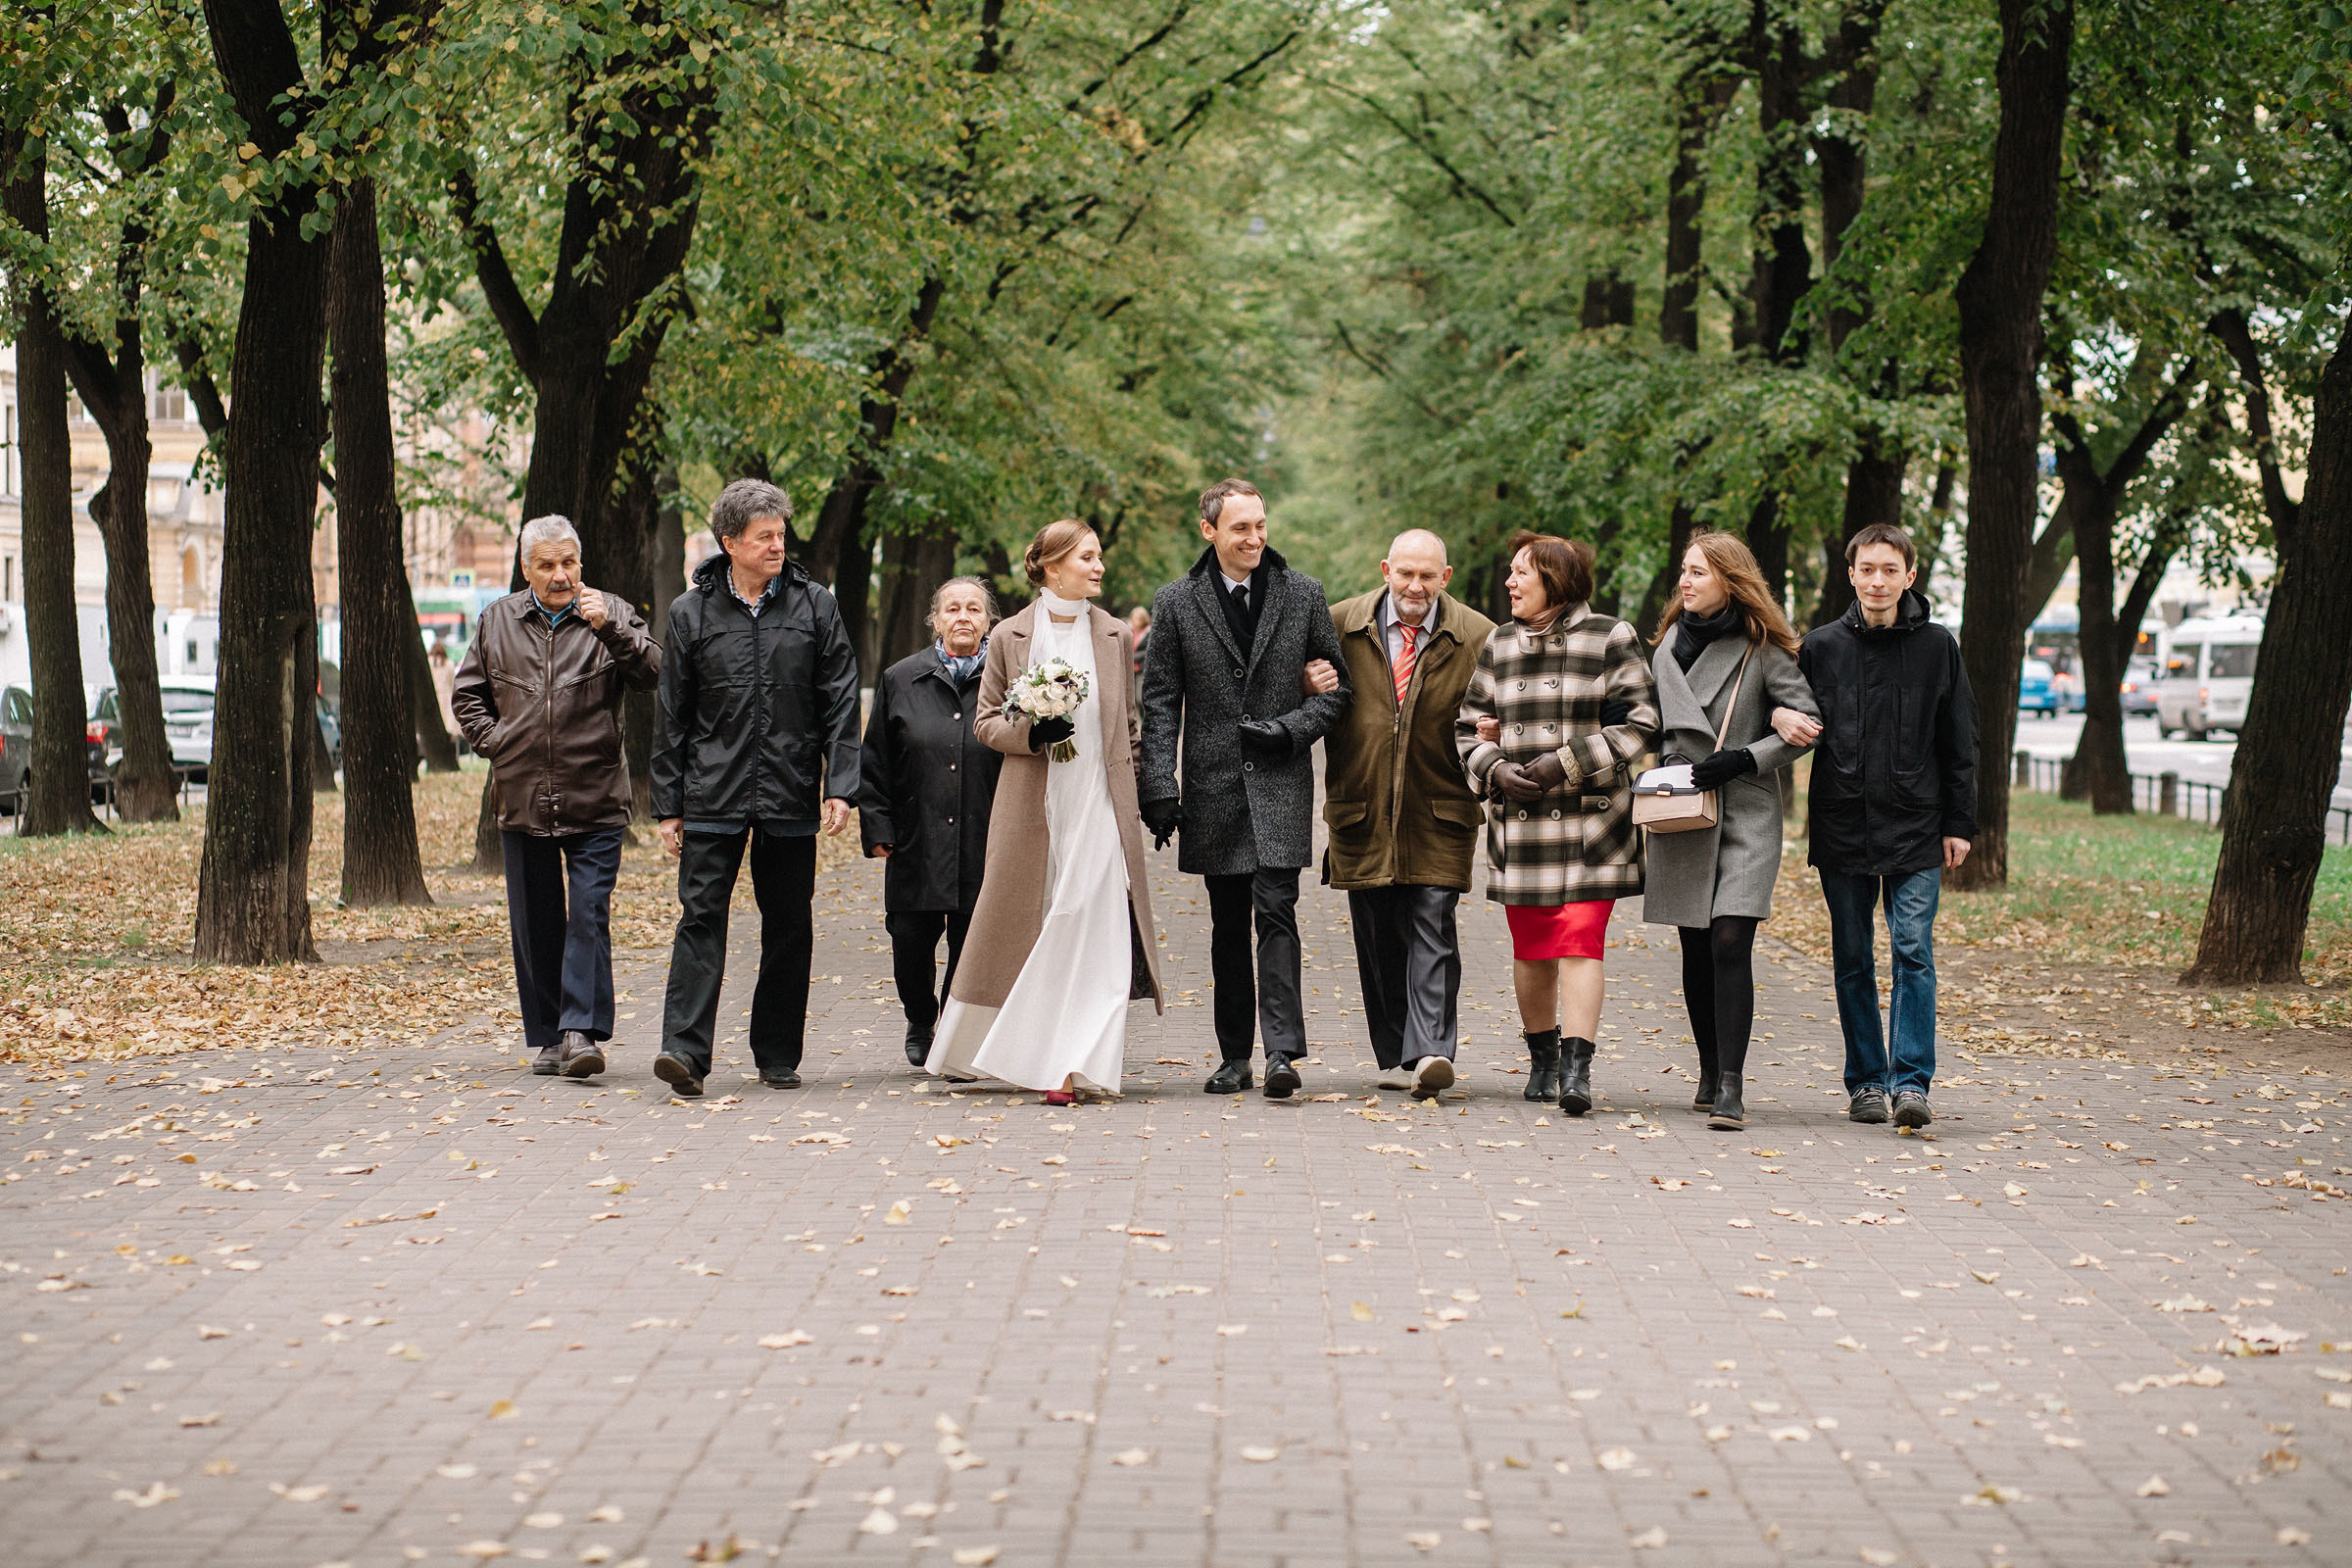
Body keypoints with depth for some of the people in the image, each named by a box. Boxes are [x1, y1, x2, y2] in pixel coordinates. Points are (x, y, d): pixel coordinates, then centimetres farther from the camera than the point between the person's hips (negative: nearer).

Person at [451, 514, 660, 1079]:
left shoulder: (611, 615, 1)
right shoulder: (498, 621, 10)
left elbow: (653, 672, -13)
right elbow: (466, 693, 19)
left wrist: (609, 629, -26)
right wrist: (492, 741, 4)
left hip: (595, 801, -3)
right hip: (522, 800, 3)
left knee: (589, 916, -11)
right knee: (535, 924, 8)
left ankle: (583, 1032, -12)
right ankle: (547, 1037, 16)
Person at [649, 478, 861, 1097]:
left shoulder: (815, 607, 5)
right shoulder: (690, 613, 6)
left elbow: (840, 704, 4)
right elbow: (673, 717, 8)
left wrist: (839, 787, -6)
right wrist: (668, 806, 5)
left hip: (791, 794, 1)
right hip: (713, 795, -1)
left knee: (789, 927, 5)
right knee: (701, 915, -9)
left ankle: (778, 1057, 15)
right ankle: (685, 1050, -14)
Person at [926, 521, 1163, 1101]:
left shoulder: (1114, 636, 8)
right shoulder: (1009, 638, 3)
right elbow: (987, 721, 6)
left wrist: (1134, 800, 13)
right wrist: (1031, 733, -14)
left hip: (1101, 807, 1)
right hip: (1032, 807, -1)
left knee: (1092, 932, -10)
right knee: (1016, 925, 7)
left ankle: (1072, 1066, -10)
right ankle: (966, 1051, 27)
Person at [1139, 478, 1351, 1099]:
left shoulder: (1304, 595, 4)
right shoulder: (1175, 603, 4)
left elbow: (1336, 687, 9)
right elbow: (1160, 703, 3)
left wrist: (1290, 728, -9)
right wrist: (1160, 788, -5)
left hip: (1281, 785, -1)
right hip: (1213, 786, 1)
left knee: (1276, 912, -12)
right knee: (1228, 925, 8)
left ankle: (1283, 1050, -14)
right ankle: (1235, 1055, 16)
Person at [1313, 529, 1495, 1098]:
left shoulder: (1477, 637, 0)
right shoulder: (1340, 624, 3)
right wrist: (1308, 687, -10)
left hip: (1438, 813, -2)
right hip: (1362, 810, 2)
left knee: (1432, 931, -10)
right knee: (1376, 938, 7)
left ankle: (1430, 1052, -14)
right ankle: (1395, 1057, 16)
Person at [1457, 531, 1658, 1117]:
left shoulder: (1610, 639, 1)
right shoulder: (1499, 645, 14)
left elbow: (1637, 722, -4)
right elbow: (1469, 726, 15)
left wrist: (1568, 761, -12)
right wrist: (1495, 767, -5)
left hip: (1589, 819, -4)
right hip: (1519, 820, 4)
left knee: (1580, 939, -13)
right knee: (1530, 948, 9)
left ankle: (1576, 1068, -15)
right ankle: (1542, 1057, 25)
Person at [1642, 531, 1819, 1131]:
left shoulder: (1763, 648, -3)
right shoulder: (1670, 643, 12)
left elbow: (1807, 724, -4)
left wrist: (1745, 758, -13)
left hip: (1746, 815, -5)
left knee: (1729, 943, -15)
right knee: (1695, 950, 7)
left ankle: (1731, 1087, -16)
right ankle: (1710, 1074, 21)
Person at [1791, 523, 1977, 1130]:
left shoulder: (1937, 646, 4)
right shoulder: (1820, 646, 5)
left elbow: (1960, 744, 7)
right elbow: (1794, 718, 16)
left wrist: (1959, 823, 3)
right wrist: (1786, 722, -9)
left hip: (1915, 830, -2)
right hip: (1842, 826, 2)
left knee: (1913, 952, -10)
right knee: (1852, 959, 7)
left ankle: (1911, 1081, -9)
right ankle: (1866, 1080, 15)